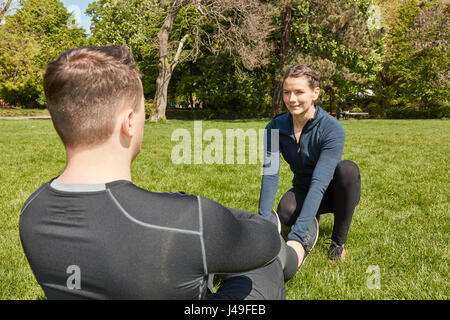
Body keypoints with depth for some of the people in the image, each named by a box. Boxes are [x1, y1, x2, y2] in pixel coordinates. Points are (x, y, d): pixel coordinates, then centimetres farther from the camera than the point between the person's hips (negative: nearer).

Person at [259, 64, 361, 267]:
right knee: (286, 211, -34)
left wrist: (296, 238, -46)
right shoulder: (275, 128, -13)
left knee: (348, 168, -35)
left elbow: (319, 182, -37)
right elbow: (270, 175, -24)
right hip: (302, 191, 2)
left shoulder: (332, 129, -27)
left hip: (331, 192, -2)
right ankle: (312, 223, 4)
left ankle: (338, 241, -18)